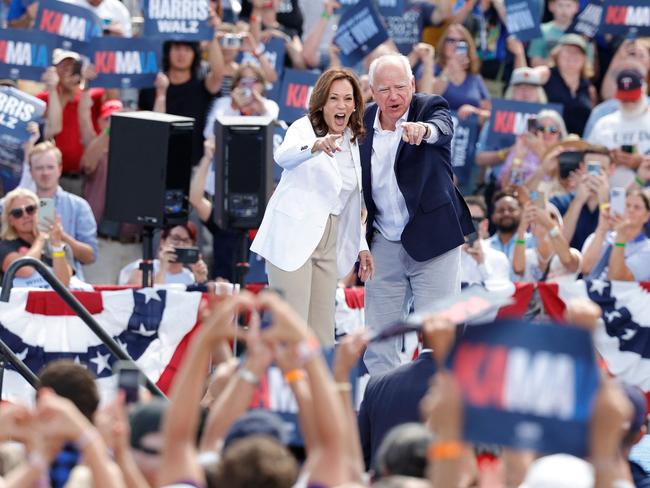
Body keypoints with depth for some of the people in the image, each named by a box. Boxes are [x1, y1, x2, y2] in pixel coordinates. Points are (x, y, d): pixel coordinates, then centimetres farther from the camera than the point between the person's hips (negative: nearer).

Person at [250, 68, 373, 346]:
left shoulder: (354, 142, 13)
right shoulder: (304, 128, -7)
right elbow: (283, 156, -31)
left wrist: (361, 246, 16)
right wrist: (315, 146, -50)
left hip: (329, 243, 7)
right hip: (293, 237, -7)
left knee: (322, 330, 7)